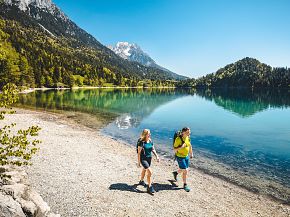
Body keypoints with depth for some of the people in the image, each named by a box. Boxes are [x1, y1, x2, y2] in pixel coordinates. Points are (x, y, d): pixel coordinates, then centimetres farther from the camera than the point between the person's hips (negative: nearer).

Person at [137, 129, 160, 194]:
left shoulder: (150, 141, 1)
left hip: (149, 158, 7)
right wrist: (139, 162, -14)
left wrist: (157, 156, 0)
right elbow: (139, 153, -15)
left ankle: (141, 181, 49)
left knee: (144, 170, 25)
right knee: (150, 172, -15)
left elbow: (153, 149, 11)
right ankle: (149, 187, -3)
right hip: (143, 159, -7)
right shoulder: (141, 142, -18)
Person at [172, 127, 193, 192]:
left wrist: (191, 154, 23)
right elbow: (175, 149, -19)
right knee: (185, 171, -5)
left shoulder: (188, 138, -3)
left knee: (183, 170, 18)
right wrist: (181, 147, -34)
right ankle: (185, 185, 16)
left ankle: (175, 173, 48)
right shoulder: (178, 139, -23)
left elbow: (190, 146, 15)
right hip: (180, 157, -7)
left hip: (186, 156, 7)